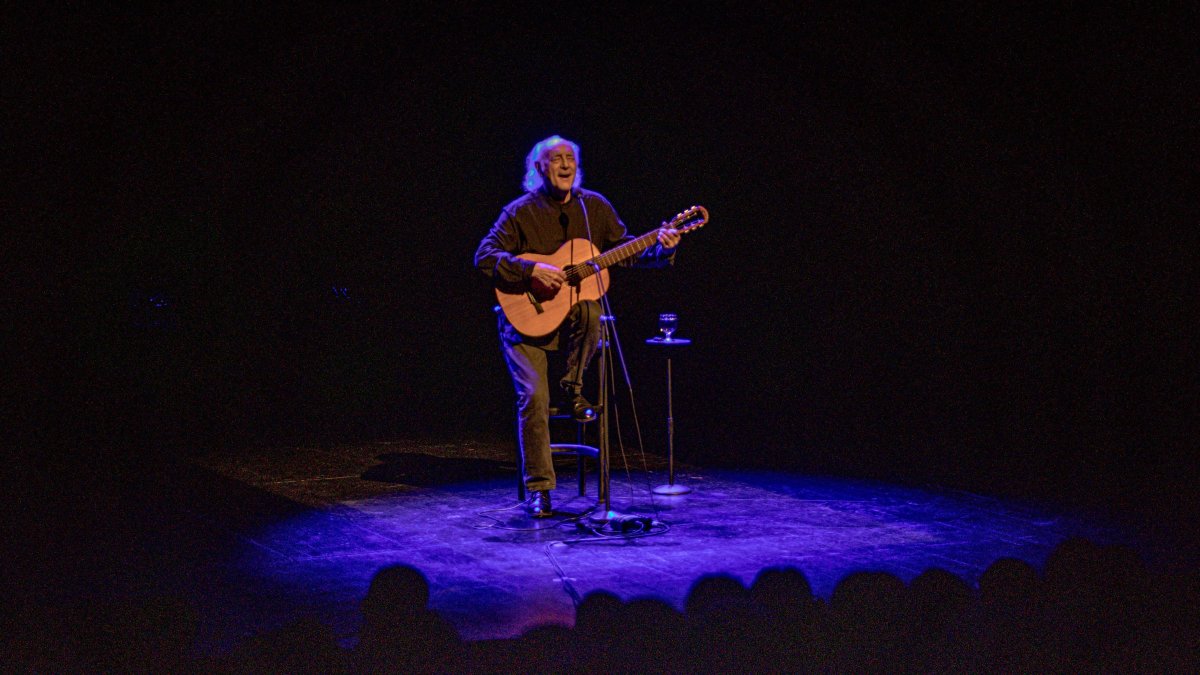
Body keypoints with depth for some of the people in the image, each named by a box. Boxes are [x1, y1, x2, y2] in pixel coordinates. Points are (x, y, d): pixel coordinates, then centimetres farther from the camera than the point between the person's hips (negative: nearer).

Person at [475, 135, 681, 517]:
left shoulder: (594, 207, 6)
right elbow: (484, 256, -12)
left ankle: (572, 386, -9)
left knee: (590, 311, -35)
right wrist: (531, 271, -25)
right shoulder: (520, 212, -4)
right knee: (533, 395, -18)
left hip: (576, 316, 2)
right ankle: (539, 490, -6)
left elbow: (625, 249, 12)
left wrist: (661, 249, -8)